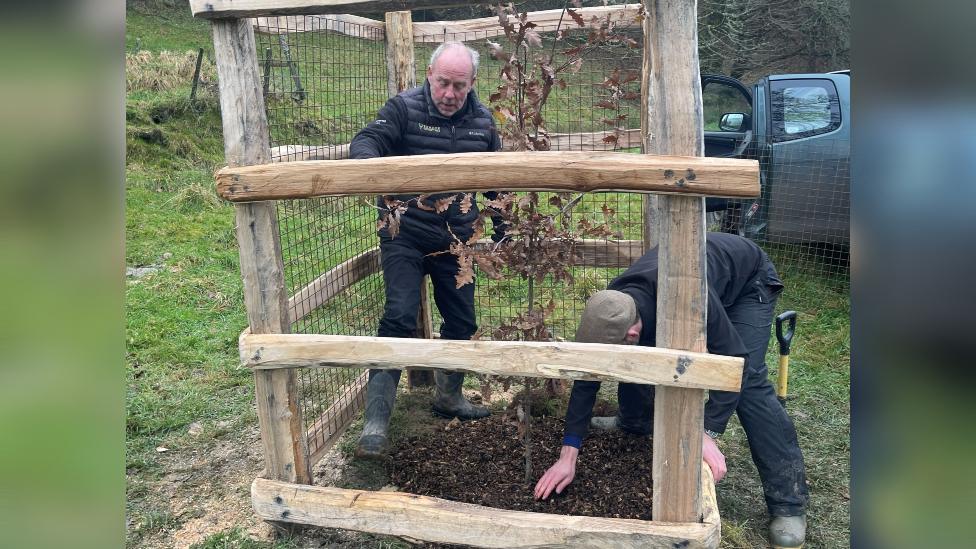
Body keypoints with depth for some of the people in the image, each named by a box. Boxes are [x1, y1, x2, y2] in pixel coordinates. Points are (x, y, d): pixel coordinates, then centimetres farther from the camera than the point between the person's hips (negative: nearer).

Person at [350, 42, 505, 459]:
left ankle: (449, 397, 36)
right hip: (406, 237, -4)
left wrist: (499, 230, 19)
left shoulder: (482, 121, 6)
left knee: (462, 322, 12)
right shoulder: (404, 108, -7)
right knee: (399, 318, -16)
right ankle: (375, 422, -9)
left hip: (457, 240, 5)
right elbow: (366, 142, -22)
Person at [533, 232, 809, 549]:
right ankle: (635, 423, 26)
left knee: (748, 380, -20)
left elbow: (734, 360, -38)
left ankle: (789, 502, -12)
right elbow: (587, 379, -21)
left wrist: (707, 434, -44)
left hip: (747, 280, -5)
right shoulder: (613, 310, -25)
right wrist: (567, 457, -22)